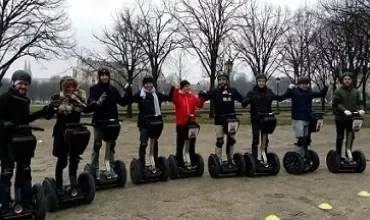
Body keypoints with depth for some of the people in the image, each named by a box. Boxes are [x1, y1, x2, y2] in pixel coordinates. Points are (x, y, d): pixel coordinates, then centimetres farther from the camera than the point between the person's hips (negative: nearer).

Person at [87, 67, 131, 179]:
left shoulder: (113, 89, 7)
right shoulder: (94, 89, -5)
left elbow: (123, 102, 6)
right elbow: (90, 102, -20)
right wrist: (97, 102, -41)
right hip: (99, 121, -4)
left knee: (111, 145, 12)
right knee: (97, 145, 2)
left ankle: (112, 169, 23)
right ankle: (95, 170, 13)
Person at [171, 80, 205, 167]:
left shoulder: (192, 96, 9)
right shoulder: (178, 95, -3)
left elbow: (200, 105, 2)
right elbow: (173, 100, -25)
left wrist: (202, 97, -12)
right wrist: (175, 90, -37)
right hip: (181, 124, -4)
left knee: (192, 145, 15)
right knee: (180, 146, 3)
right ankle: (179, 165, 12)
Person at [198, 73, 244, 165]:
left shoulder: (233, 90, 5)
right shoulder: (214, 91, -2)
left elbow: (242, 99, 8)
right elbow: (204, 96, -14)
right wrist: (202, 94, -34)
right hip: (219, 119, -3)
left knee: (231, 140, 11)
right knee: (219, 141, -1)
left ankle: (230, 160, 25)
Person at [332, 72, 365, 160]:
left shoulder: (356, 91, 9)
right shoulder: (338, 91, -5)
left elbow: (359, 103, 5)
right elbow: (336, 104, -14)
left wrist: (360, 109, -16)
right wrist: (344, 110, -29)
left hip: (351, 118, 4)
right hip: (340, 118, -4)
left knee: (351, 137, 10)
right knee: (340, 137, 6)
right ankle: (339, 155, 16)